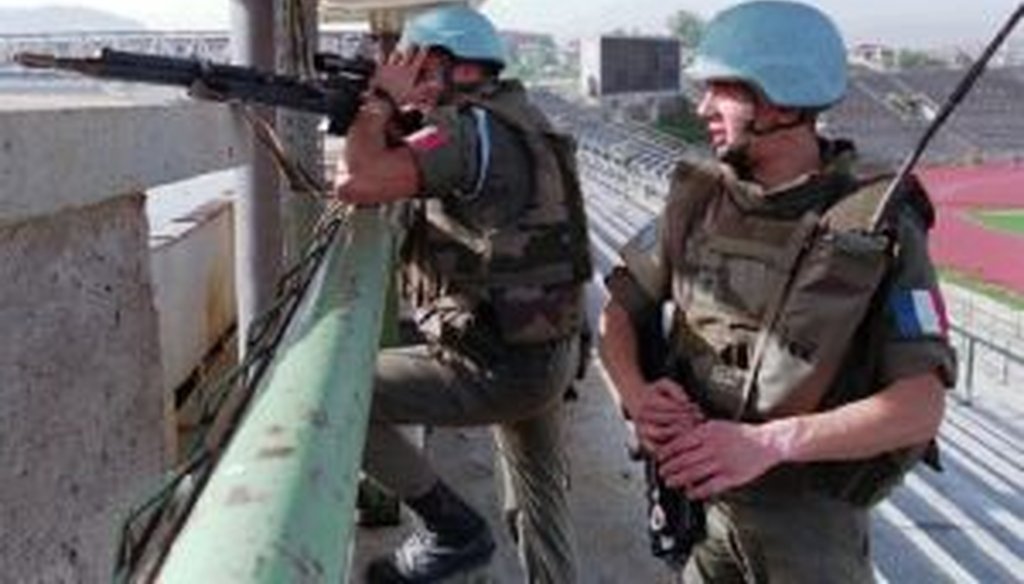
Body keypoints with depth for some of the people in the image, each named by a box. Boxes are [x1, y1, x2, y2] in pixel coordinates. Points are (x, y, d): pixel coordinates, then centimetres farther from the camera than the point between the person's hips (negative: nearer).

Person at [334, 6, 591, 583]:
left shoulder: (470, 128, -19)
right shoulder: (517, 118, 10)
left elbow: (357, 183, -28)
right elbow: (400, 168, 19)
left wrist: (381, 99, -12)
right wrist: (393, 115, 3)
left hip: (499, 366, -9)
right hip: (551, 353, 9)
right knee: (541, 498, 23)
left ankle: (453, 528, 7)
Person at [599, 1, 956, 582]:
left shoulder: (882, 228, -15)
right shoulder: (697, 200, -3)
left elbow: (922, 407, -18)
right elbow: (619, 312, 5)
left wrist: (767, 442, -29)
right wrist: (636, 394, -16)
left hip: (810, 516, -3)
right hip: (697, 496, 4)